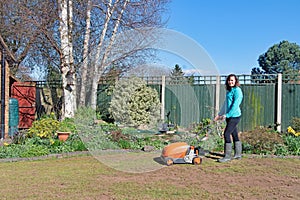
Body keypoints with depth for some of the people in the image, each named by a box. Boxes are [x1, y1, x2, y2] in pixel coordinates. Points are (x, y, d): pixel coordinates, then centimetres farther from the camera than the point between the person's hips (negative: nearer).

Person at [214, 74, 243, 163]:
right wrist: (219, 114, 21)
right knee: (234, 134, 14)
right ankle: (238, 154, 23)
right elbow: (225, 104, 23)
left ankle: (227, 156, -6)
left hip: (234, 116, -9)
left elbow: (235, 105, -19)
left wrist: (227, 115, -20)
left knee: (227, 134, -12)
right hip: (229, 116, 9)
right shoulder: (228, 91, 16)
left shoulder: (237, 90, -12)